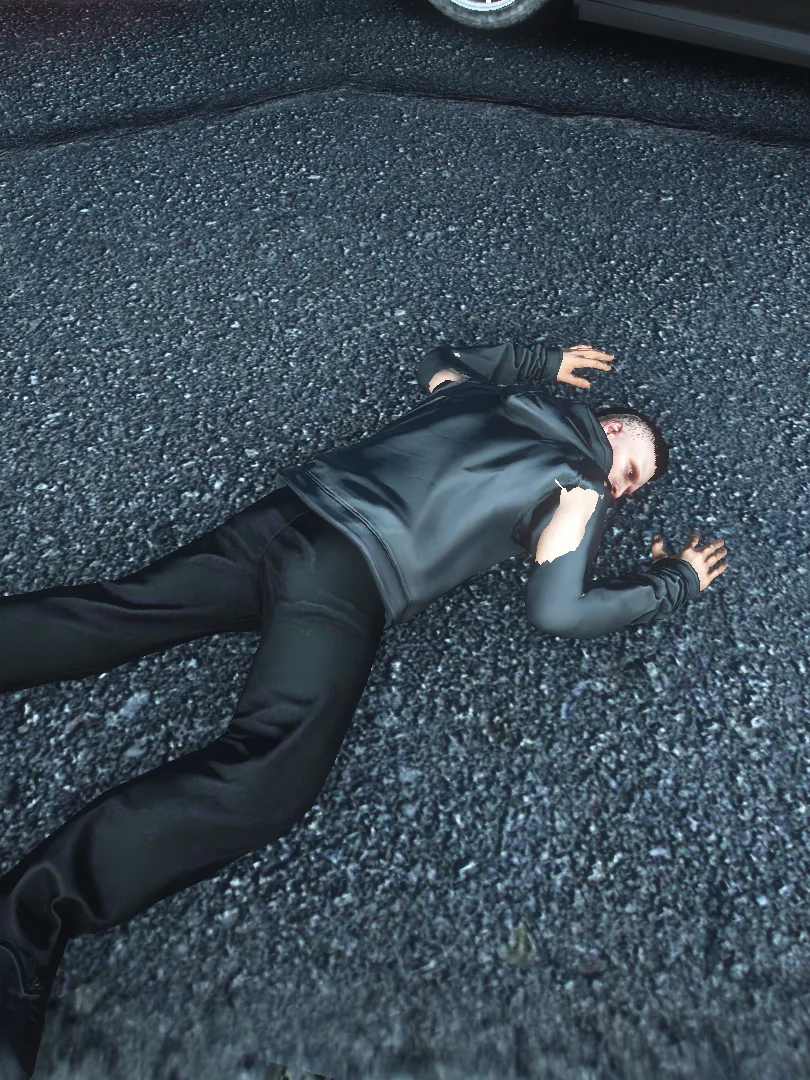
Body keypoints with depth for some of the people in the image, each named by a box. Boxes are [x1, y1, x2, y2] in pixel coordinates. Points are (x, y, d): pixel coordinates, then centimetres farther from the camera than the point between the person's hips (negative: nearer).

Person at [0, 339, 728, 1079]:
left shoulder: (491, 390, 25)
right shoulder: (580, 489, 8)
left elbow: (439, 361, 46)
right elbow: (556, 611, 1)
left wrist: (543, 361, 55)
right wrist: (678, 581, 16)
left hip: (288, 511, 8)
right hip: (348, 583, -8)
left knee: (111, 612, 7)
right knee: (266, 781, -17)